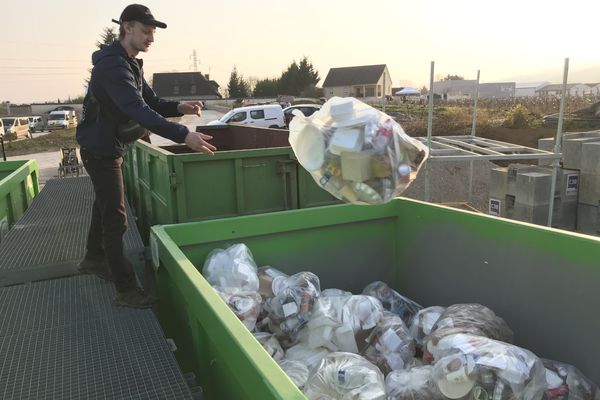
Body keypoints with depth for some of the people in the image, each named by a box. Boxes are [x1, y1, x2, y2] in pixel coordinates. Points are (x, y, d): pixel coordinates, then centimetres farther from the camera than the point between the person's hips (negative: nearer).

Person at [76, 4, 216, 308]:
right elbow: (139, 110, -36)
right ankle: (126, 290, 0)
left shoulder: (130, 63, 8)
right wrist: (183, 135, -43)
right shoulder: (112, 65, -24)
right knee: (115, 218, -7)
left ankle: (94, 259, 44)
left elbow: (150, 101, 8)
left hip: (111, 146, 10)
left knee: (105, 205, 23)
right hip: (100, 148, -10)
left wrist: (178, 108, -13)